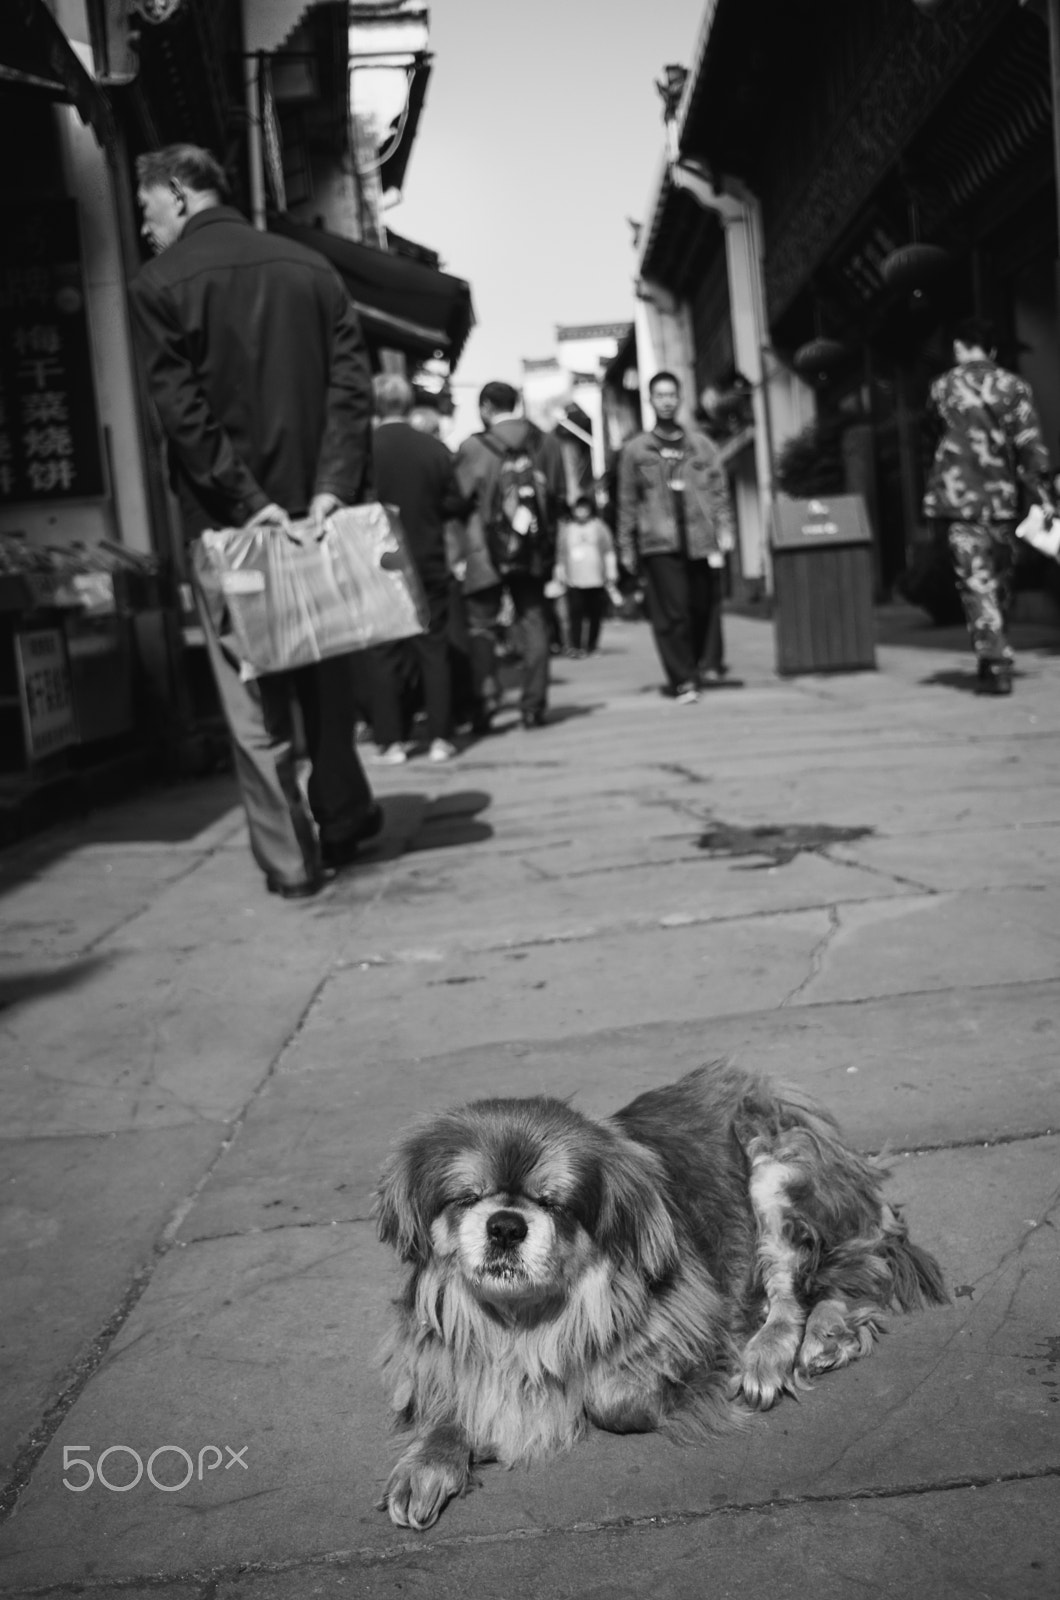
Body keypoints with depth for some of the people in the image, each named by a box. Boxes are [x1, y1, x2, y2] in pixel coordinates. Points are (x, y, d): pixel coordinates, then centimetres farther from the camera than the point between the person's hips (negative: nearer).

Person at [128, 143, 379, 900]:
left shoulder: (160, 284, -4)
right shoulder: (309, 266, 7)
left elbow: (182, 412, -13)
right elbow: (352, 383, -3)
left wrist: (247, 502, -13)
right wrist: (333, 488, -9)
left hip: (229, 519, -4)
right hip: (316, 507, 4)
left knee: (255, 694, 3)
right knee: (326, 670, 17)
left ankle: (291, 859, 5)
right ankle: (344, 823, 26)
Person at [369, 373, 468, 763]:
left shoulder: (366, 447, -11)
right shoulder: (433, 446, -5)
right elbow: (454, 502, 0)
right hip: (429, 563, 1)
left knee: (386, 654, 6)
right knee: (434, 651, 8)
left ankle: (391, 741, 6)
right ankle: (439, 738, 8)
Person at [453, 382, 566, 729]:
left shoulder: (472, 447, -7)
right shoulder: (546, 443, 5)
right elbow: (560, 495, 8)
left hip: (485, 550, -3)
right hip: (533, 549, 3)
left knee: (481, 623, 6)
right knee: (532, 620, 8)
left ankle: (486, 694, -7)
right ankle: (533, 704, 6)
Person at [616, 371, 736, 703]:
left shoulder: (701, 445, 14)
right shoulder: (635, 449, 10)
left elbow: (719, 490, 12)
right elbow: (627, 501, 9)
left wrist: (724, 528, 0)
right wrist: (626, 547, 6)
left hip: (701, 540, 2)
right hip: (659, 542, -2)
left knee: (705, 610, 3)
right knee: (671, 614, -7)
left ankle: (701, 668, 19)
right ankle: (683, 681, -4)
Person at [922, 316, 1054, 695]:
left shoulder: (943, 387, 1)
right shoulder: (1013, 386, 4)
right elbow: (1030, 445, -1)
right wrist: (1043, 496, 0)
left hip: (961, 498, -2)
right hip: (1003, 498, 2)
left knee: (976, 582, -5)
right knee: (1000, 581, 15)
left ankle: (996, 665, -16)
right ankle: (993, 659, 24)